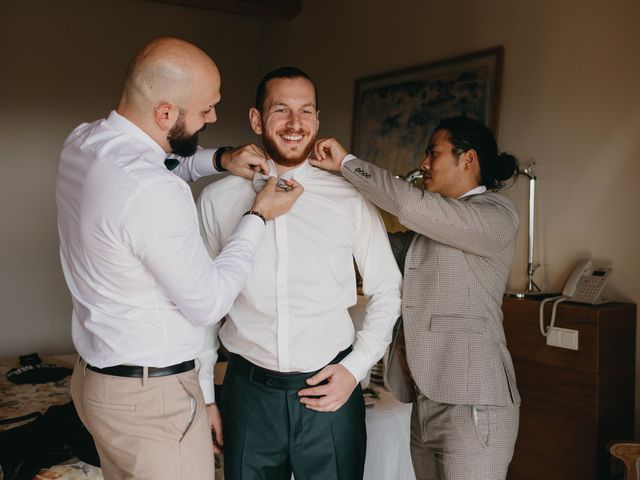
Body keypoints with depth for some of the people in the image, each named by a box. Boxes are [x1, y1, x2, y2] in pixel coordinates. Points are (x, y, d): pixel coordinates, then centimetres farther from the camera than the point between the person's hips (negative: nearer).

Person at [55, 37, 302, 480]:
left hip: (96, 377, 9)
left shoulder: (82, 143, -2)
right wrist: (259, 217, -8)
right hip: (152, 396, -9)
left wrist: (218, 160, 7)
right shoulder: (153, 192, -29)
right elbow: (208, 305, -18)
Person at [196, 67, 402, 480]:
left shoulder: (351, 199, -4)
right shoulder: (218, 199, -1)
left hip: (330, 391, 0)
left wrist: (355, 367, -4)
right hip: (249, 392, 1)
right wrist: (203, 393, 7)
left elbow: (386, 293, 5)